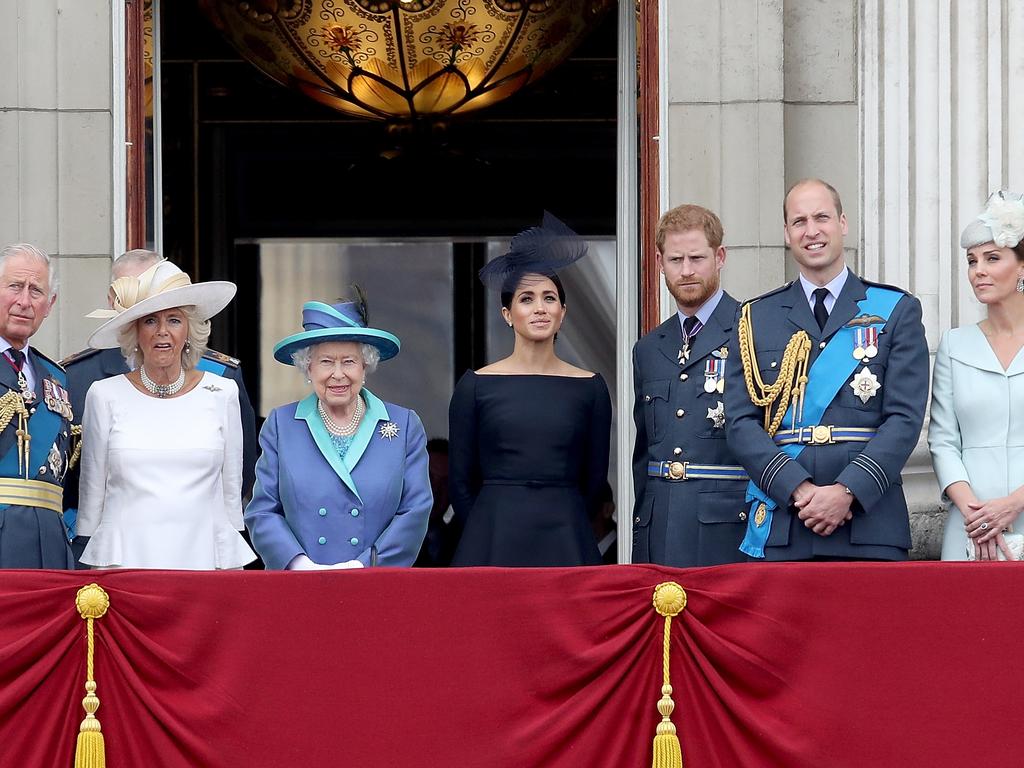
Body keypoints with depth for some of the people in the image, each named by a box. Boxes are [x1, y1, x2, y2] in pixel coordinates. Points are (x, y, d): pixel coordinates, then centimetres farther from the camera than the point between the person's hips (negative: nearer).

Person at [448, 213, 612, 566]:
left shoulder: (589, 387, 5)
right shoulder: (476, 385, 2)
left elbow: (595, 478, 9)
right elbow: (460, 481, 5)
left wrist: (558, 525, 9)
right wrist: (493, 533, 7)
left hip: (566, 543, 1)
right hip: (493, 542, -1)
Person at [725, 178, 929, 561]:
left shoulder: (897, 311, 9)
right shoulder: (755, 318, 13)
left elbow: (905, 418, 0)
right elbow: (741, 422, 4)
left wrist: (847, 491, -13)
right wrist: (799, 490, -11)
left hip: (870, 527, -1)